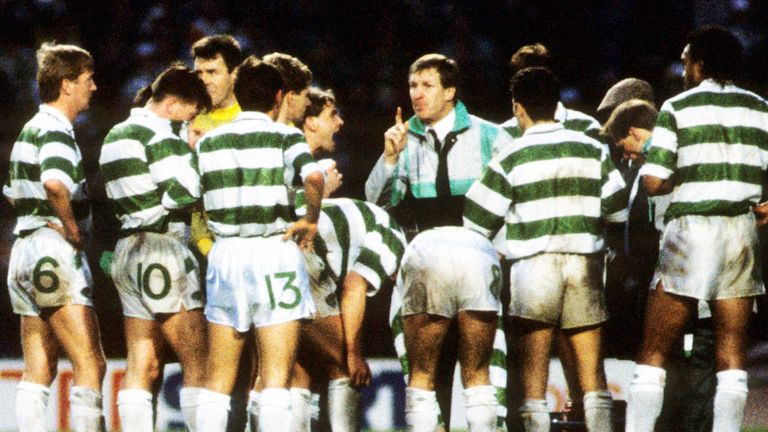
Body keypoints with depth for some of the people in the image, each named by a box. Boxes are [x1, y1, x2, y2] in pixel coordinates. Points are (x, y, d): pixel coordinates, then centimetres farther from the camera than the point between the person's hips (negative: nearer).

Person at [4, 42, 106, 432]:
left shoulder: (30, 129, 19)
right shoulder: (56, 131, -13)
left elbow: (13, 194, 29)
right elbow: (55, 184, -33)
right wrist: (72, 227, -19)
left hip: (24, 251, 10)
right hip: (54, 253, -10)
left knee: (38, 370, 8)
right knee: (90, 365, -10)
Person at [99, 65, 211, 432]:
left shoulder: (116, 136, 17)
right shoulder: (159, 136, -11)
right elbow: (185, 194, -19)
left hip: (127, 248, 9)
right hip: (163, 248, -9)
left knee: (142, 366, 5)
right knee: (198, 361, -6)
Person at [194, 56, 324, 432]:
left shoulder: (209, 142, 10)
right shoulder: (284, 136, -3)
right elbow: (314, 178, -20)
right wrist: (310, 221, -7)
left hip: (224, 255, 3)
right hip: (273, 251, -3)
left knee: (216, 381, 9)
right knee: (276, 379, -2)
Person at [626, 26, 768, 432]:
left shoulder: (677, 109, -1)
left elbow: (653, 182, -8)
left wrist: (685, 175, 11)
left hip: (691, 229, -3)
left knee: (653, 352, 3)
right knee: (731, 356, 4)